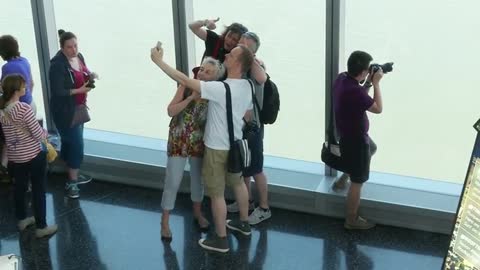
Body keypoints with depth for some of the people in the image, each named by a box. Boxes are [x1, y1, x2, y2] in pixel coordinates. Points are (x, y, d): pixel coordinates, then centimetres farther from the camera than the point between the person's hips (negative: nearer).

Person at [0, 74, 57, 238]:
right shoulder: (24, 109, -23)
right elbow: (39, 135, -20)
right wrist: (46, 132, 0)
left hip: (14, 157, 6)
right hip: (33, 156, -6)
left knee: (20, 187, 22)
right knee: (38, 191, 6)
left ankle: (22, 220, 38)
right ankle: (41, 227, 14)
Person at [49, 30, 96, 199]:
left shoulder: (79, 57, 0)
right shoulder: (57, 64, -23)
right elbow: (57, 92, -24)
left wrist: (91, 75, -5)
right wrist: (80, 90, -27)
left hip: (78, 107, 8)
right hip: (64, 111, -8)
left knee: (71, 142, 19)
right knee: (76, 144, -6)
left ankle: (74, 176, 33)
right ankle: (72, 182, 6)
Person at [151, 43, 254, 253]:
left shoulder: (220, 88, -30)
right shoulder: (247, 87, -3)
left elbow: (184, 80, -30)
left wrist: (158, 61, -24)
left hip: (217, 148, -8)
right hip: (235, 144, 8)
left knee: (216, 194, 5)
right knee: (238, 183, 26)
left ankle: (221, 239, 16)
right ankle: (244, 223, 43)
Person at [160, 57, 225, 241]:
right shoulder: (186, 87, -11)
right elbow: (171, 111, -17)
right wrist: (191, 97, -24)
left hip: (199, 142, 2)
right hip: (178, 141, -2)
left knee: (198, 178, 18)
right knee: (173, 181, -2)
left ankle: (197, 213, 41)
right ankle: (165, 222, 11)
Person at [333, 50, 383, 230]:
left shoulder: (342, 78, -5)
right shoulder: (355, 91, -33)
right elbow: (378, 108, -19)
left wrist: (368, 82, 1)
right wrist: (376, 83, -13)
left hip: (347, 134, 9)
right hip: (355, 139, -8)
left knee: (371, 148, 33)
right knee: (357, 181, 5)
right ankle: (352, 220, 18)